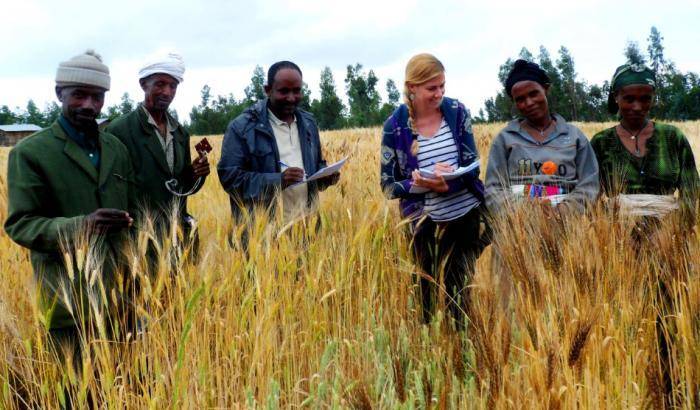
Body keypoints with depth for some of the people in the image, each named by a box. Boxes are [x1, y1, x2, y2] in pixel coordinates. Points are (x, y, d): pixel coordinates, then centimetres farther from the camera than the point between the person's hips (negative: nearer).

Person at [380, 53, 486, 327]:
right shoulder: (395, 125, -7)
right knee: (429, 292, 3)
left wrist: (450, 180, -23)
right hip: (425, 222, -2)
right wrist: (420, 184, -23)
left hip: (467, 214, 2)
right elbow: (388, 185, -4)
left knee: (466, 288, 6)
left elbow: (473, 165, -2)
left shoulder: (457, 112, -2)